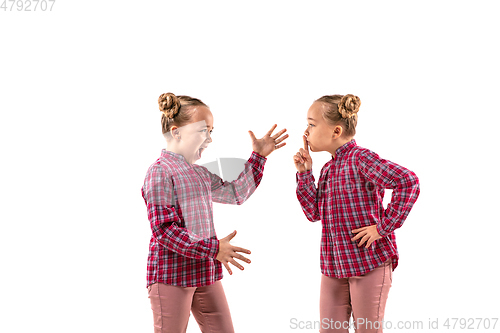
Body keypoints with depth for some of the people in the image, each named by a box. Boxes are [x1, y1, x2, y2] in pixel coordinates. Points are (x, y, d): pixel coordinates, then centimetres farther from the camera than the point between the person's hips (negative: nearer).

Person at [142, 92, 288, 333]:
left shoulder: (200, 174, 15)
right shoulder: (160, 172, -12)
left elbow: (236, 193, 27)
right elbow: (164, 231, -20)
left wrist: (259, 156, 22)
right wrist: (213, 249, -24)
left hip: (206, 274, 8)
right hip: (171, 275, -8)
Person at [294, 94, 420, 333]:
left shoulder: (361, 158, -14)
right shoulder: (328, 169, 11)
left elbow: (408, 182, -25)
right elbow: (314, 213, 7)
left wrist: (384, 226, -21)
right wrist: (304, 173, 1)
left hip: (370, 261, -7)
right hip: (334, 264, 8)